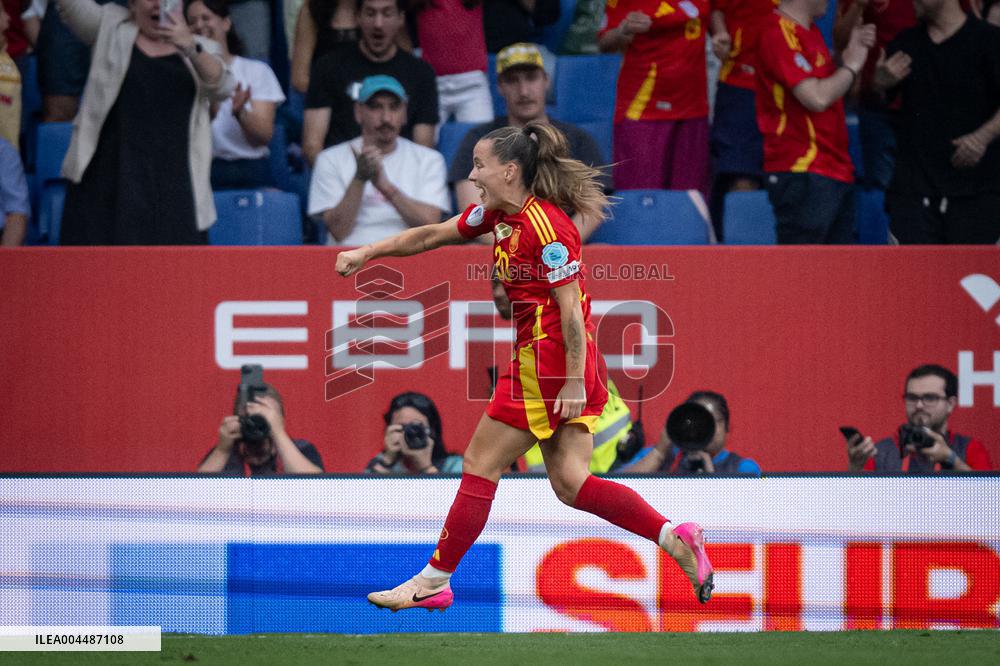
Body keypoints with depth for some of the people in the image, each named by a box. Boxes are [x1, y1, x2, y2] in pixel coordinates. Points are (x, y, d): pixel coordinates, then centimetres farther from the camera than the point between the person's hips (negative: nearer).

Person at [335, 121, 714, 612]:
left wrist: (574, 383, -20)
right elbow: (431, 236, 21)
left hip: (549, 361, -9)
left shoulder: (545, 227, -18)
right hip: (551, 362, 9)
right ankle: (675, 538, 0)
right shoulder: (497, 214, 10)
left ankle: (432, 582, 7)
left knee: (480, 466, -1)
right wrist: (366, 253, 18)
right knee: (570, 483, 4)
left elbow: (571, 308, -19)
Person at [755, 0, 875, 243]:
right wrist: (852, 66, -5)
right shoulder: (780, 34, -14)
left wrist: (853, 51, 7)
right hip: (801, 175, -10)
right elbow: (817, 98, -22)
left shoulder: (811, 32, 16)